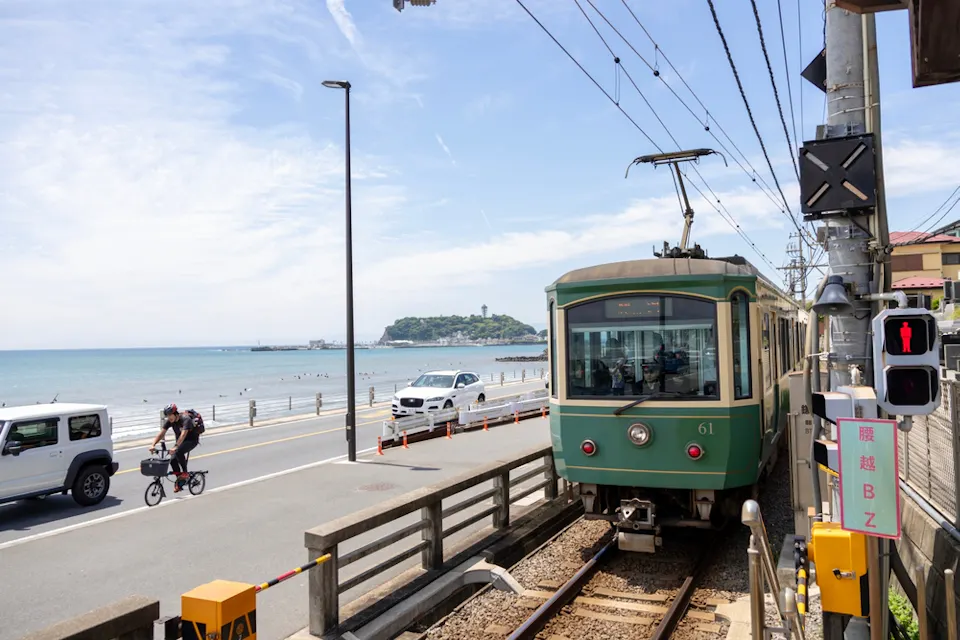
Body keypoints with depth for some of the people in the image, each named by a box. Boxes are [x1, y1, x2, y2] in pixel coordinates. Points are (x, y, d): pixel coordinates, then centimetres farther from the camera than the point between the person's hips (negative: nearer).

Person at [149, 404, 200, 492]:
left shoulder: (186, 419, -30)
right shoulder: (169, 421, -11)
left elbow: (183, 435, -42)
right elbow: (161, 433, -15)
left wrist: (175, 447, -53)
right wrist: (153, 445, -28)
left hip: (192, 440, -7)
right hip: (180, 441, 7)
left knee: (179, 452, -33)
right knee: (173, 460, -12)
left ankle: (185, 473, -14)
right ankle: (179, 482, 4)